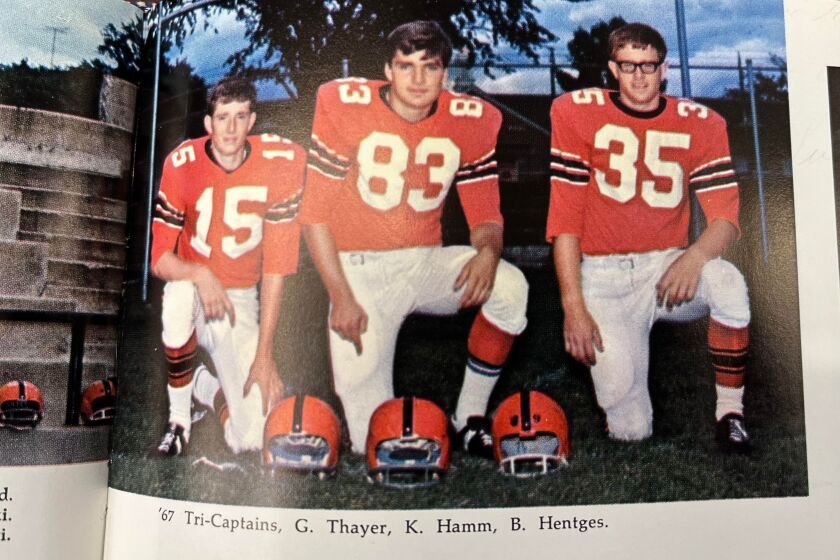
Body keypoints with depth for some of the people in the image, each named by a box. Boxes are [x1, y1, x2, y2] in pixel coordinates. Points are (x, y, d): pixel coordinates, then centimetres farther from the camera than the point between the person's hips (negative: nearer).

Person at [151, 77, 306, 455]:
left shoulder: (279, 163, -14)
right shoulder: (182, 163, -12)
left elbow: (276, 264, -14)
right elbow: (159, 259, -11)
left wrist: (264, 353, -17)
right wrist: (199, 274, -35)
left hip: (240, 297, -1)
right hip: (191, 284, 1)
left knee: (253, 438, -13)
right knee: (180, 295, -39)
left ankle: (204, 384, 23)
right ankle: (179, 414, -10)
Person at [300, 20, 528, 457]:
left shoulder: (469, 120, -2)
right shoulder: (345, 106, -9)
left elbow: (485, 214, 1)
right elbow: (315, 212, -7)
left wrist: (488, 250, -24)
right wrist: (340, 297, -14)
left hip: (426, 262, 3)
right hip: (359, 270, -3)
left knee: (509, 287, -28)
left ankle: (469, 417, -7)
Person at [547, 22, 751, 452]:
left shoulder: (700, 123, 4)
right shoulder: (577, 113, -1)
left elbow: (726, 216, -2)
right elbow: (564, 217, -5)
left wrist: (695, 255, -27)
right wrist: (573, 306, -12)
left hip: (668, 265, 3)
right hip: (603, 275, -2)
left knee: (729, 284, -33)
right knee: (631, 430, -12)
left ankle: (730, 413, -9)